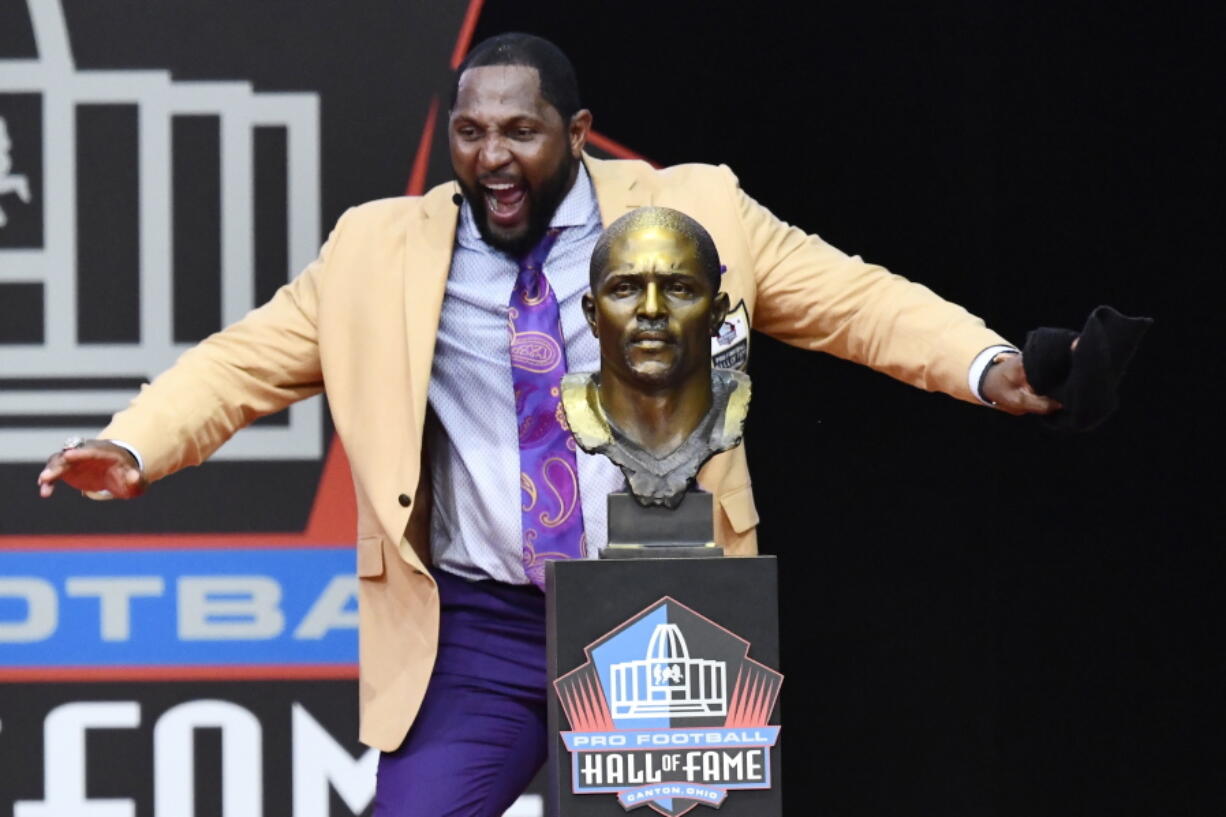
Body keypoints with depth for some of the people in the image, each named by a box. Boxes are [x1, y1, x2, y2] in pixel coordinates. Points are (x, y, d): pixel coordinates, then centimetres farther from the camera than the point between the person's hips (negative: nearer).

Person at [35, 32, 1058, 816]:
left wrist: (987, 367, -13)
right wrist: (131, 445, -11)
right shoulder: (380, 249, 4)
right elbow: (245, 359, 6)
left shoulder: (694, 216, 1)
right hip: (475, 632, 0)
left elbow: (857, 301, 2)